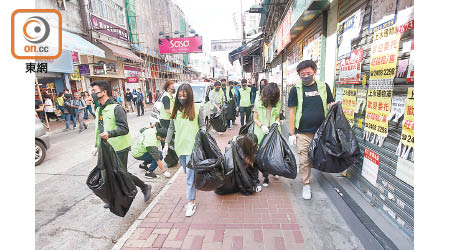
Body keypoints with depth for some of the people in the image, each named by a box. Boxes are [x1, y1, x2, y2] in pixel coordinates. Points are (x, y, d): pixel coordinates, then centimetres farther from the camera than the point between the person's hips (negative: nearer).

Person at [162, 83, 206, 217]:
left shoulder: (197, 108, -5)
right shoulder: (176, 109, 6)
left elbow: (202, 126, -1)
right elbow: (171, 127, 11)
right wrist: (166, 144, 8)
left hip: (192, 146, -4)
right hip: (180, 146, 4)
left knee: (190, 174, -4)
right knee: (187, 172, 17)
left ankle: (191, 202, 6)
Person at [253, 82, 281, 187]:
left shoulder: (278, 104, 5)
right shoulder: (258, 103, -1)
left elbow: (278, 117, 15)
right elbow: (255, 118, 2)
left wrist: (277, 121, -7)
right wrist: (262, 126, -14)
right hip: (262, 134, -1)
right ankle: (265, 177, 16)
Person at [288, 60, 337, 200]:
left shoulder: (324, 87, 5)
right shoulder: (296, 90, 0)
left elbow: (330, 106, 14)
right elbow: (292, 112, -1)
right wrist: (292, 133, -4)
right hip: (303, 133, -2)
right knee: (304, 161, 2)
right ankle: (306, 185, 19)